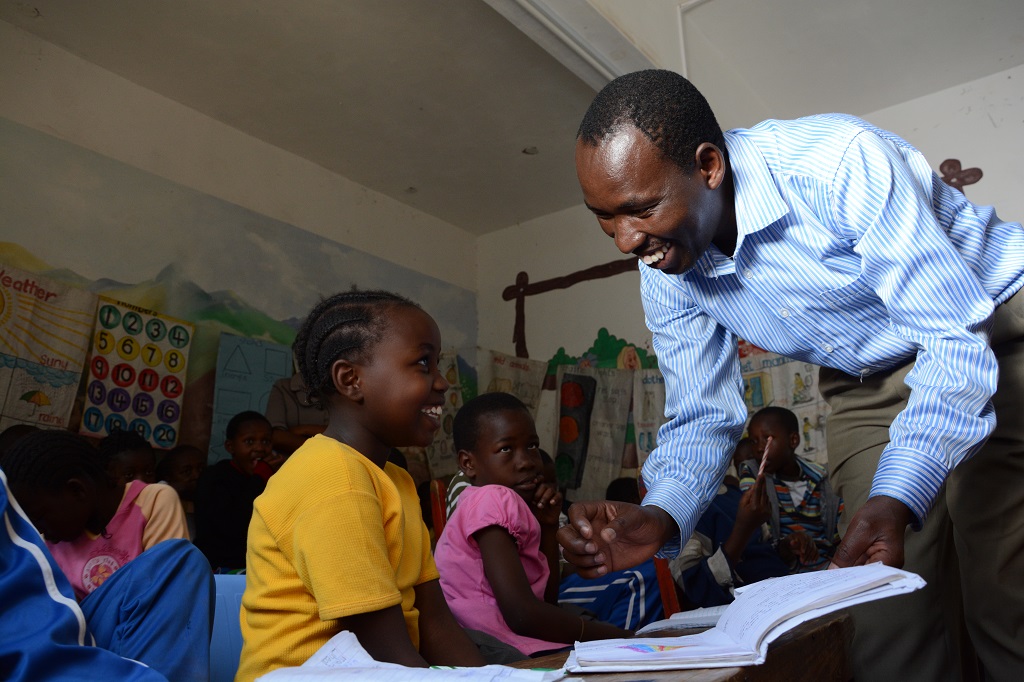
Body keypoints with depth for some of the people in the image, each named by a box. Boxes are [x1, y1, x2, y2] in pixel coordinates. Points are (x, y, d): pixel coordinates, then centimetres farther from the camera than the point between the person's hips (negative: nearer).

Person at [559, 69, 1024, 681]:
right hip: (867, 383, 4)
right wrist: (659, 516, -25)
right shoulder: (665, 270, -12)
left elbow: (954, 337, -28)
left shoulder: (840, 162, -31)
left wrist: (896, 497, -41)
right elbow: (704, 417, -6)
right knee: (887, 617, -1)